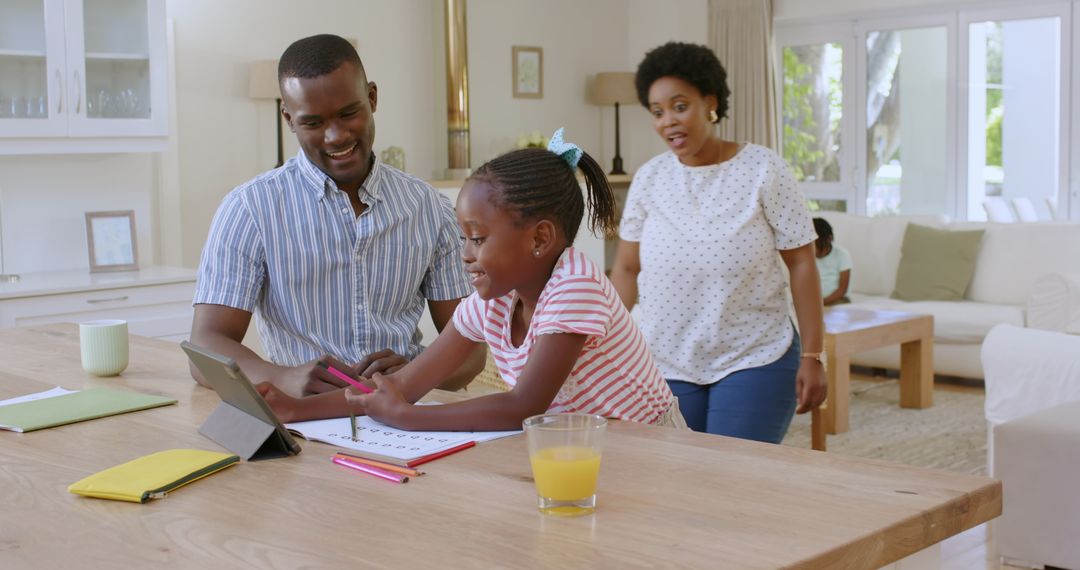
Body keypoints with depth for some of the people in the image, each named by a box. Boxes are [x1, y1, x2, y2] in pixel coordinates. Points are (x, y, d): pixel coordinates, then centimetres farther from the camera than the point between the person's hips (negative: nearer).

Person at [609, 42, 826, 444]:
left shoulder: (763, 170, -7)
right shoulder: (648, 179, 2)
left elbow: (801, 263, -5)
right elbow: (626, 269, 9)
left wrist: (812, 356, -8)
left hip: (754, 362, -3)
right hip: (663, 366, 3)